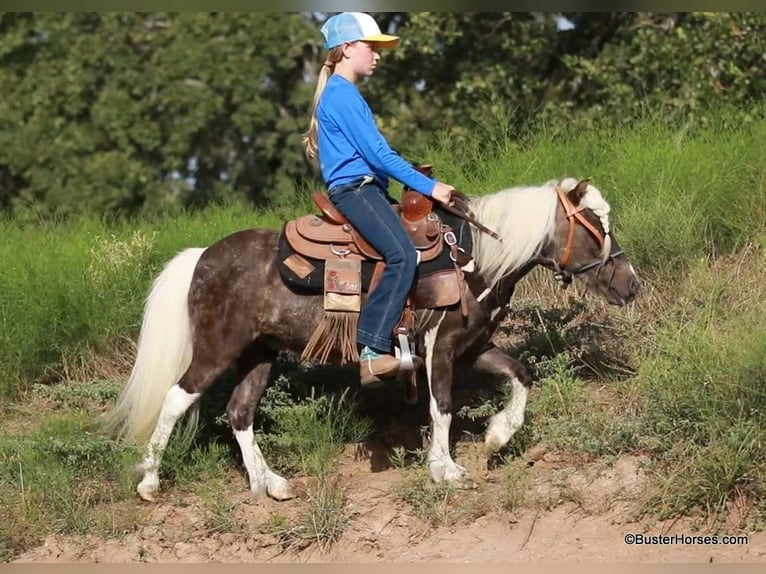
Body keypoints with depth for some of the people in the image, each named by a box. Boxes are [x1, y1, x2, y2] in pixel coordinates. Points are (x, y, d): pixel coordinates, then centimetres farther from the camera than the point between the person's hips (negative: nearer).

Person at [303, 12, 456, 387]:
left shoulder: (345, 94, 22)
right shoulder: (342, 95, -10)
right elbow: (378, 154, -16)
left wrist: (423, 186, 17)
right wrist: (429, 186, -14)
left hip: (367, 190, 11)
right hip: (354, 189, -11)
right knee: (402, 255, -28)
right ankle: (373, 352, -32)